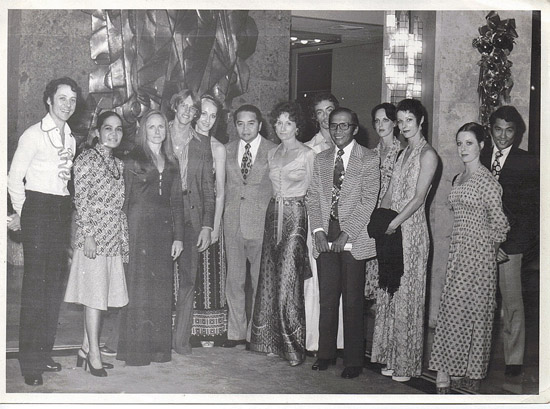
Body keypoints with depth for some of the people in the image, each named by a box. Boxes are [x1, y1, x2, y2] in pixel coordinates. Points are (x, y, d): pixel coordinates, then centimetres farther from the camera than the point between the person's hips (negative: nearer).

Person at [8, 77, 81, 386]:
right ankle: (30, 363, -3)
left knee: (55, 283, 8)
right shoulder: (34, 135, -5)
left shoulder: (71, 139, 14)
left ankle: (45, 352, 17)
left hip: (62, 209, 7)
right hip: (37, 207, -6)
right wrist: (22, 213, 1)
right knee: (35, 283, -8)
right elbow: (14, 178, -3)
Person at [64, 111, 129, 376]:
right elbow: (81, 200, -9)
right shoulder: (87, 159, -4)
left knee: (102, 295, 8)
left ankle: (85, 349, 18)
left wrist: (125, 240, 14)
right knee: (94, 296, -5)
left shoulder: (118, 163, 16)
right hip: (94, 236, -7)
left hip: (114, 239, 7)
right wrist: (88, 235, -15)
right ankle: (94, 356, 0)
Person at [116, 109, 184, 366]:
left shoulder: (171, 163, 14)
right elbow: (127, 199, -1)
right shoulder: (134, 160, 2)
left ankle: (159, 348, 13)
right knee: (139, 286, -3)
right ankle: (135, 349, 3)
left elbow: (176, 202, 12)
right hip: (140, 228, -4)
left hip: (164, 231, 4)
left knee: (162, 289, 6)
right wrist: (127, 233, -10)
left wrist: (178, 236, 6)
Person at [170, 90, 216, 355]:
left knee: (188, 278, 1)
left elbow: (208, 188, 10)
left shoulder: (203, 144, 12)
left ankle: (181, 339, 9)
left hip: (191, 216, 2)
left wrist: (207, 225, 2)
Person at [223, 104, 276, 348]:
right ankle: (236, 332, 20)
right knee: (234, 280, 9)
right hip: (233, 222, 3)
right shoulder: (227, 150, 8)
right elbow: (224, 186, 12)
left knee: (260, 280, 4)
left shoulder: (273, 151, -2)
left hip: (262, 221, -3)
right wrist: (223, 217, 5)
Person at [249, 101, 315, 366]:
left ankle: (293, 346, 0)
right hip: (273, 214, 6)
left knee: (288, 280, -9)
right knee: (270, 279, 6)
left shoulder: (308, 154, -3)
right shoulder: (272, 153, 14)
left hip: (296, 216, -6)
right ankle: (271, 341, 16)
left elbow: (311, 192, 1)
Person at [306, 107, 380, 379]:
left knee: (352, 302, 0)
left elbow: (368, 201, -7)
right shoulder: (321, 159, 15)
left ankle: (353, 360, 9)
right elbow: (313, 198, 12)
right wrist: (318, 230, -3)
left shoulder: (368, 160, -1)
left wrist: (345, 234, -13)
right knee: (327, 299, 6)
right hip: (325, 239, 4)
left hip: (353, 240, -4)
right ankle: (326, 354, 19)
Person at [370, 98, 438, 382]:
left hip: (411, 230, -7)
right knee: (389, 293, 10)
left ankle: (407, 364, 10)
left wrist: (392, 225, -18)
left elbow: (419, 197, -15)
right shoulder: (403, 154, 15)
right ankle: (392, 357, 21)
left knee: (407, 295, 0)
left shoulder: (427, 155, -8)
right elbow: (390, 194, 13)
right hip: (391, 230, 7)